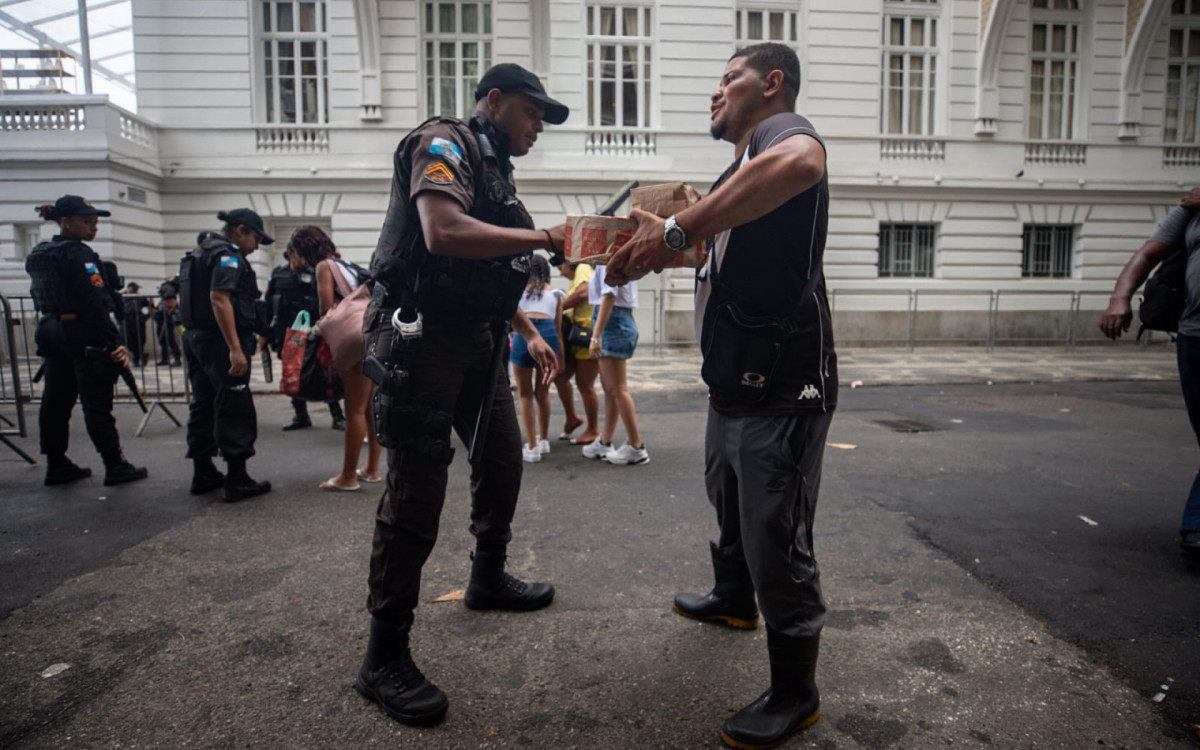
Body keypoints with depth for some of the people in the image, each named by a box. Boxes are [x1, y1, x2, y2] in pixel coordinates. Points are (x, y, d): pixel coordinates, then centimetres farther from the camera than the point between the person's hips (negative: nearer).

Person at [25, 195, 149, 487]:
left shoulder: (36, 255, 13)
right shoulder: (78, 254, -15)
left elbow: (40, 298, 16)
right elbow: (96, 303, -21)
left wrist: (51, 329, 21)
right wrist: (116, 342, -21)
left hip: (50, 333, 9)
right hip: (84, 335, -9)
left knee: (55, 401, 11)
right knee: (96, 404, -5)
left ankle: (57, 466, 19)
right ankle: (115, 467, 1)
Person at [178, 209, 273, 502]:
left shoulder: (201, 252, 19)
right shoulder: (227, 255, -12)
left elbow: (194, 298, 21)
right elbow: (219, 299, -24)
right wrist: (236, 349, -27)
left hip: (195, 337, 10)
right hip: (220, 342, -10)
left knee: (203, 406, 15)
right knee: (235, 410, -4)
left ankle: (203, 474, 24)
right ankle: (237, 481, -1)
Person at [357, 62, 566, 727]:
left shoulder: (495, 170, 22)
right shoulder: (445, 142, -7)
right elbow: (445, 234, -26)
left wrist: (529, 333, 22)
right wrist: (546, 238, -23)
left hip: (477, 343, 10)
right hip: (424, 336, -10)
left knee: (502, 461, 16)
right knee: (415, 492, -9)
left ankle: (488, 579, 38)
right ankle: (384, 659, 2)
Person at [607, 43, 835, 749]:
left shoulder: (782, 129, -11)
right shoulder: (742, 169, 21)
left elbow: (800, 162, -37)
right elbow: (715, 249, 23)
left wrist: (678, 231, -36)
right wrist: (650, 252, 4)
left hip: (781, 391, -10)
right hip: (735, 384, 10)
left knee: (776, 539, 0)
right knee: (730, 505, 27)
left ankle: (796, 692, 19)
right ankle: (734, 599, 53)